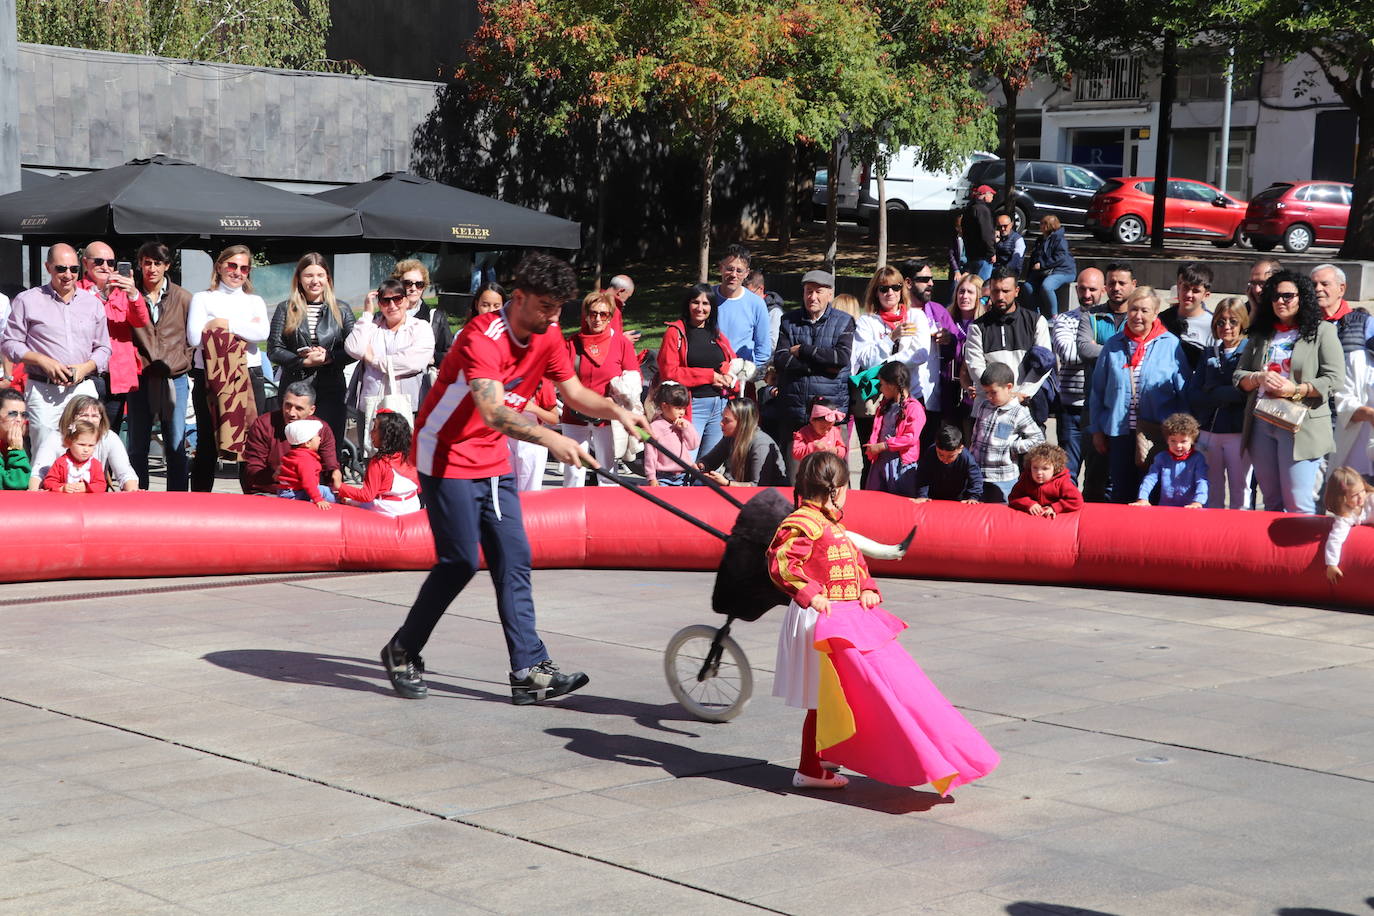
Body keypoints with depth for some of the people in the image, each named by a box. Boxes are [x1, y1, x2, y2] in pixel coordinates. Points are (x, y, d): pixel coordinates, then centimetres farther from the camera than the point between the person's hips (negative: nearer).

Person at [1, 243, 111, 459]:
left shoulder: (93, 303, 14)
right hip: (43, 391, -3)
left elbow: (103, 349, 16)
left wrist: (86, 368, -5)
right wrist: (43, 361, -10)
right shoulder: (27, 301, 6)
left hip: (83, 389, 3)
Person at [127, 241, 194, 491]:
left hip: (174, 380, 0)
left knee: (176, 447, 2)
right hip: (140, 380, 0)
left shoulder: (182, 298, 5)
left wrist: (181, 360, 3)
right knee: (137, 447, 5)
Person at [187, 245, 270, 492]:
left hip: (249, 377, 2)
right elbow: (195, 338, -7)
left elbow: (263, 333, -5)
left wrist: (225, 324, -9)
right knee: (208, 444, 0)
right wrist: (243, 328, -4)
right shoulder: (202, 299, 10)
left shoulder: (255, 302, 16)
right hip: (210, 378, -2)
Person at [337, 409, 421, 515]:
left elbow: (367, 495, -18)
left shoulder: (378, 463, -19)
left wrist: (341, 487, -11)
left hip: (388, 510, -7)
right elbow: (419, 488, 7)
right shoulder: (409, 458, -3)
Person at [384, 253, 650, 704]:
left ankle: (530, 671, -2)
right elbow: (493, 412, -39)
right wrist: (549, 438, -52)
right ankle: (401, 652, 11)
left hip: (494, 462, 8)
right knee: (461, 561, -8)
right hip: (448, 457, -7)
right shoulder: (482, 338, -25)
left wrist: (615, 410, -14)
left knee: (514, 559, -1)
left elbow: (575, 393, 6)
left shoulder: (547, 338, 0)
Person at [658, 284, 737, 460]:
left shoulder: (717, 334, 16)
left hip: (720, 405, 6)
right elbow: (669, 372, -9)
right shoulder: (675, 332, -1)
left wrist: (727, 377, -6)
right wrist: (709, 376, -11)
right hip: (692, 406, -6)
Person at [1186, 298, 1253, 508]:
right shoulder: (1210, 354, 13)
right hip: (1209, 431, 4)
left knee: (1239, 490, 0)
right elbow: (1193, 395, 2)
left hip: (1239, 431, -4)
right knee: (1212, 490, 9)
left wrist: (1214, 394, -14)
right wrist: (1230, 394, -10)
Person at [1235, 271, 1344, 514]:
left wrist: (1295, 390, -18)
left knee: (1297, 504, -8)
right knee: (1271, 501, 11)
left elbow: (1334, 379, -8)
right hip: (1262, 424, 5)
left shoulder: (1322, 331, 0)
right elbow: (1239, 376, 13)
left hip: (1301, 427, -5)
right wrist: (1259, 378, -8)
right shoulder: (1261, 334, 16)